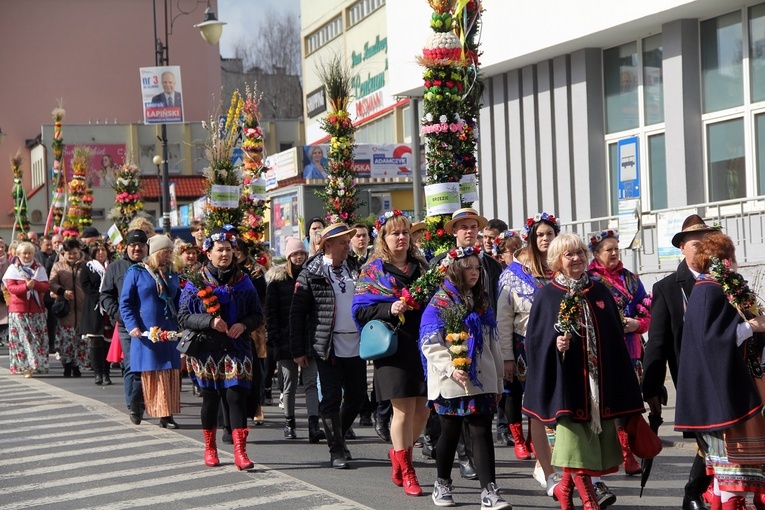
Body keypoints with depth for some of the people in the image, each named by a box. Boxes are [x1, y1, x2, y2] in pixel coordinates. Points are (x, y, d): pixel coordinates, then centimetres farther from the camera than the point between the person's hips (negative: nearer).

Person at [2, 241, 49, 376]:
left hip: (36, 308, 3)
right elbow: (11, 287, -8)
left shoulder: (39, 268, 11)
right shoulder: (13, 268, 3)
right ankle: (26, 366, -9)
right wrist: (26, 286, -24)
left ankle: (39, 364, 9)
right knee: (23, 337, -8)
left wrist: (35, 284, -19)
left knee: (38, 337, 2)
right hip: (19, 308, -3)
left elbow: (46, 286, 1)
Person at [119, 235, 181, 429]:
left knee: (170, 374, -1)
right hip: (145, 332, -4)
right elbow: (125, 303, -2)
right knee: (149, 374, -6)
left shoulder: (172, 275, 17)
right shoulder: (136, 272, 1)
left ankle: (167, 415, 1)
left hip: (169, 332, 5)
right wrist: (132, 325, -15)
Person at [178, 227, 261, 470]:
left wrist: (243, 325, -12)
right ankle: (210, 448, 24)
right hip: (207, 349, 0)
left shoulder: (243, 281, 7)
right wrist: (210, 321, -18)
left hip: (236, 348, 1)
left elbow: (257, 314, 9)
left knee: (236, 396, -9)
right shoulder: (196, 282, 1)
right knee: (210, 397, 8)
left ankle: (240, 451, -12)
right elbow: (183, 316, -3)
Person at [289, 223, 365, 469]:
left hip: (356, 345, 5)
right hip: (328, 346, -5)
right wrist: (298, 350, -6)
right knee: (332, 398, -1)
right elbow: (297, 312, -4)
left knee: (356, 397, 10)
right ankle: (336, 449, 10)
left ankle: (338, 437, 31)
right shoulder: (311, 273, -4)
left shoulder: (354, 269, 10)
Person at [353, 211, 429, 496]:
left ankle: (398, 453, 28)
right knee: (404, 409, -5)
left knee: (422, 409, 5)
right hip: (394, 346, -5)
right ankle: (406, 472, 6)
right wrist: (390, 309, -17)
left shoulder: (421, 267, 15)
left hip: (422, 343, 5)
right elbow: (360, 310, -3)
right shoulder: (373, 271, 2)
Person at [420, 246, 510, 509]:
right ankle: (442, 485, 26)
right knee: (450, 433, 7)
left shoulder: (482, 301, 14)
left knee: (482, 433, -4)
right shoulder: (440, 302, -3)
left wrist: (498, 379, 17)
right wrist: (451, 369, -22)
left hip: (482, 381, 4)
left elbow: (492, 342, 19)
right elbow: (430, 344, -10)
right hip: (451, 383, -4)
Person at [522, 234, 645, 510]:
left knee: (595, 437, 7)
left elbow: (617, 338, 11)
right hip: (566, 381, -4)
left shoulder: (600, 292, 10)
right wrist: (554, 344, -22)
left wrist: (623, 382, 7)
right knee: (575, 438, -5)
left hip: (599, 380, 4)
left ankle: (564, 487, 25)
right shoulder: (547, 296, 0)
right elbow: (534, 338, -1)